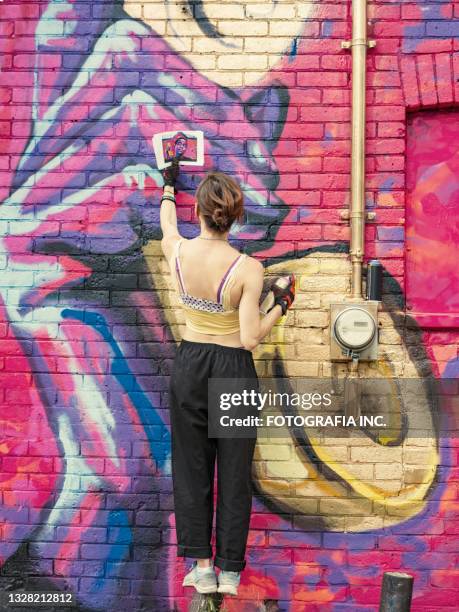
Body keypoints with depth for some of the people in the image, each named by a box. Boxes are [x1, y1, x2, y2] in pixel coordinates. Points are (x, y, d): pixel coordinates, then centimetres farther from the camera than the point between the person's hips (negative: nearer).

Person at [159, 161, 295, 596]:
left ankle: (202, 565, 14)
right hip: (233, 369, -2)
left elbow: (167, 224, 17)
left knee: (191, 467, 12)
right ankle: (229, 571, 14)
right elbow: (251, 338, -17)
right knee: (233, 471, 8)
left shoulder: (177, 251, -9)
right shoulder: (248, 269, -18)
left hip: (189, 365, 3)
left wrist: (169, 186, 35)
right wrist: (281, 305, -1)